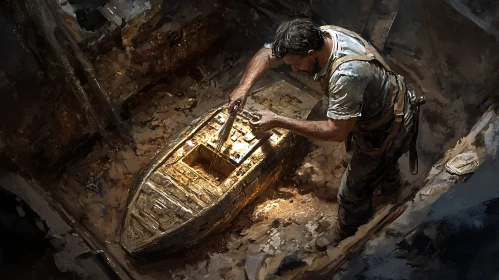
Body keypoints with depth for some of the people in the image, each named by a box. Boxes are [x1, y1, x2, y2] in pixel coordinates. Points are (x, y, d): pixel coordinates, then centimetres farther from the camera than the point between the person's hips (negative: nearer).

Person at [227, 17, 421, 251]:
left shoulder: (347, 75, -44)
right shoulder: (319, 36, -18)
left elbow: (336, 132, -35)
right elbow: (267, 53, -7)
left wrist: (278, 122, -32)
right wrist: (245, 85, -22)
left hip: (385, 131, -8)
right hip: (384, 108, 8)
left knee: (353, 190, 12)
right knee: (381, 159, 39)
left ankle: (347, 228, 43)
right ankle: (389, 182, 71)